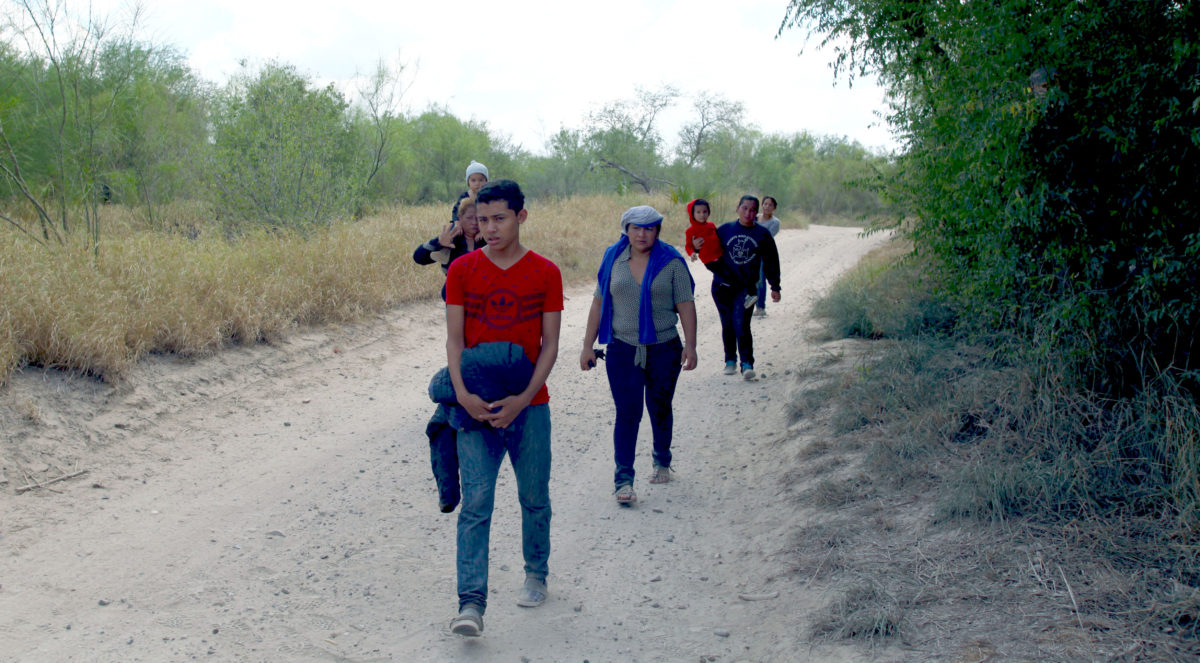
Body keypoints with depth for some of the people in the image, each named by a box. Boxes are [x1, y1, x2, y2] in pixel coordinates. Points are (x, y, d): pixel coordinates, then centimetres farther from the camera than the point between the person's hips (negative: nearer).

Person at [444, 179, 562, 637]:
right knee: (475, 502, -8)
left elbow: (550, 345, -1)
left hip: (528, 406, 0)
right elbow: (454, 339, 1)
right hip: (476, 407, 0)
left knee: (534, 499, 12)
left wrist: (522, 400, -13)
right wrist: (462, 393, -15)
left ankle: (536, 575, 34)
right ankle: (471, 603, -10)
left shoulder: (545, 273, 0)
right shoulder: (462, 270, 1)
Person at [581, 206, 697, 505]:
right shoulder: (613, 259, 2)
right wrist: (587, 346, 3)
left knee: (660, 408, 14)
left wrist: (690, 345, -10)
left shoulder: (671, 261, -2)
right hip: (623, 349, 0)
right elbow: (598, 303, 5)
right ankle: (623, 480, -8)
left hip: (664, 348, 0)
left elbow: (686, 305, -2)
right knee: (627, 412, -8)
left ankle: (662, 462, 37)